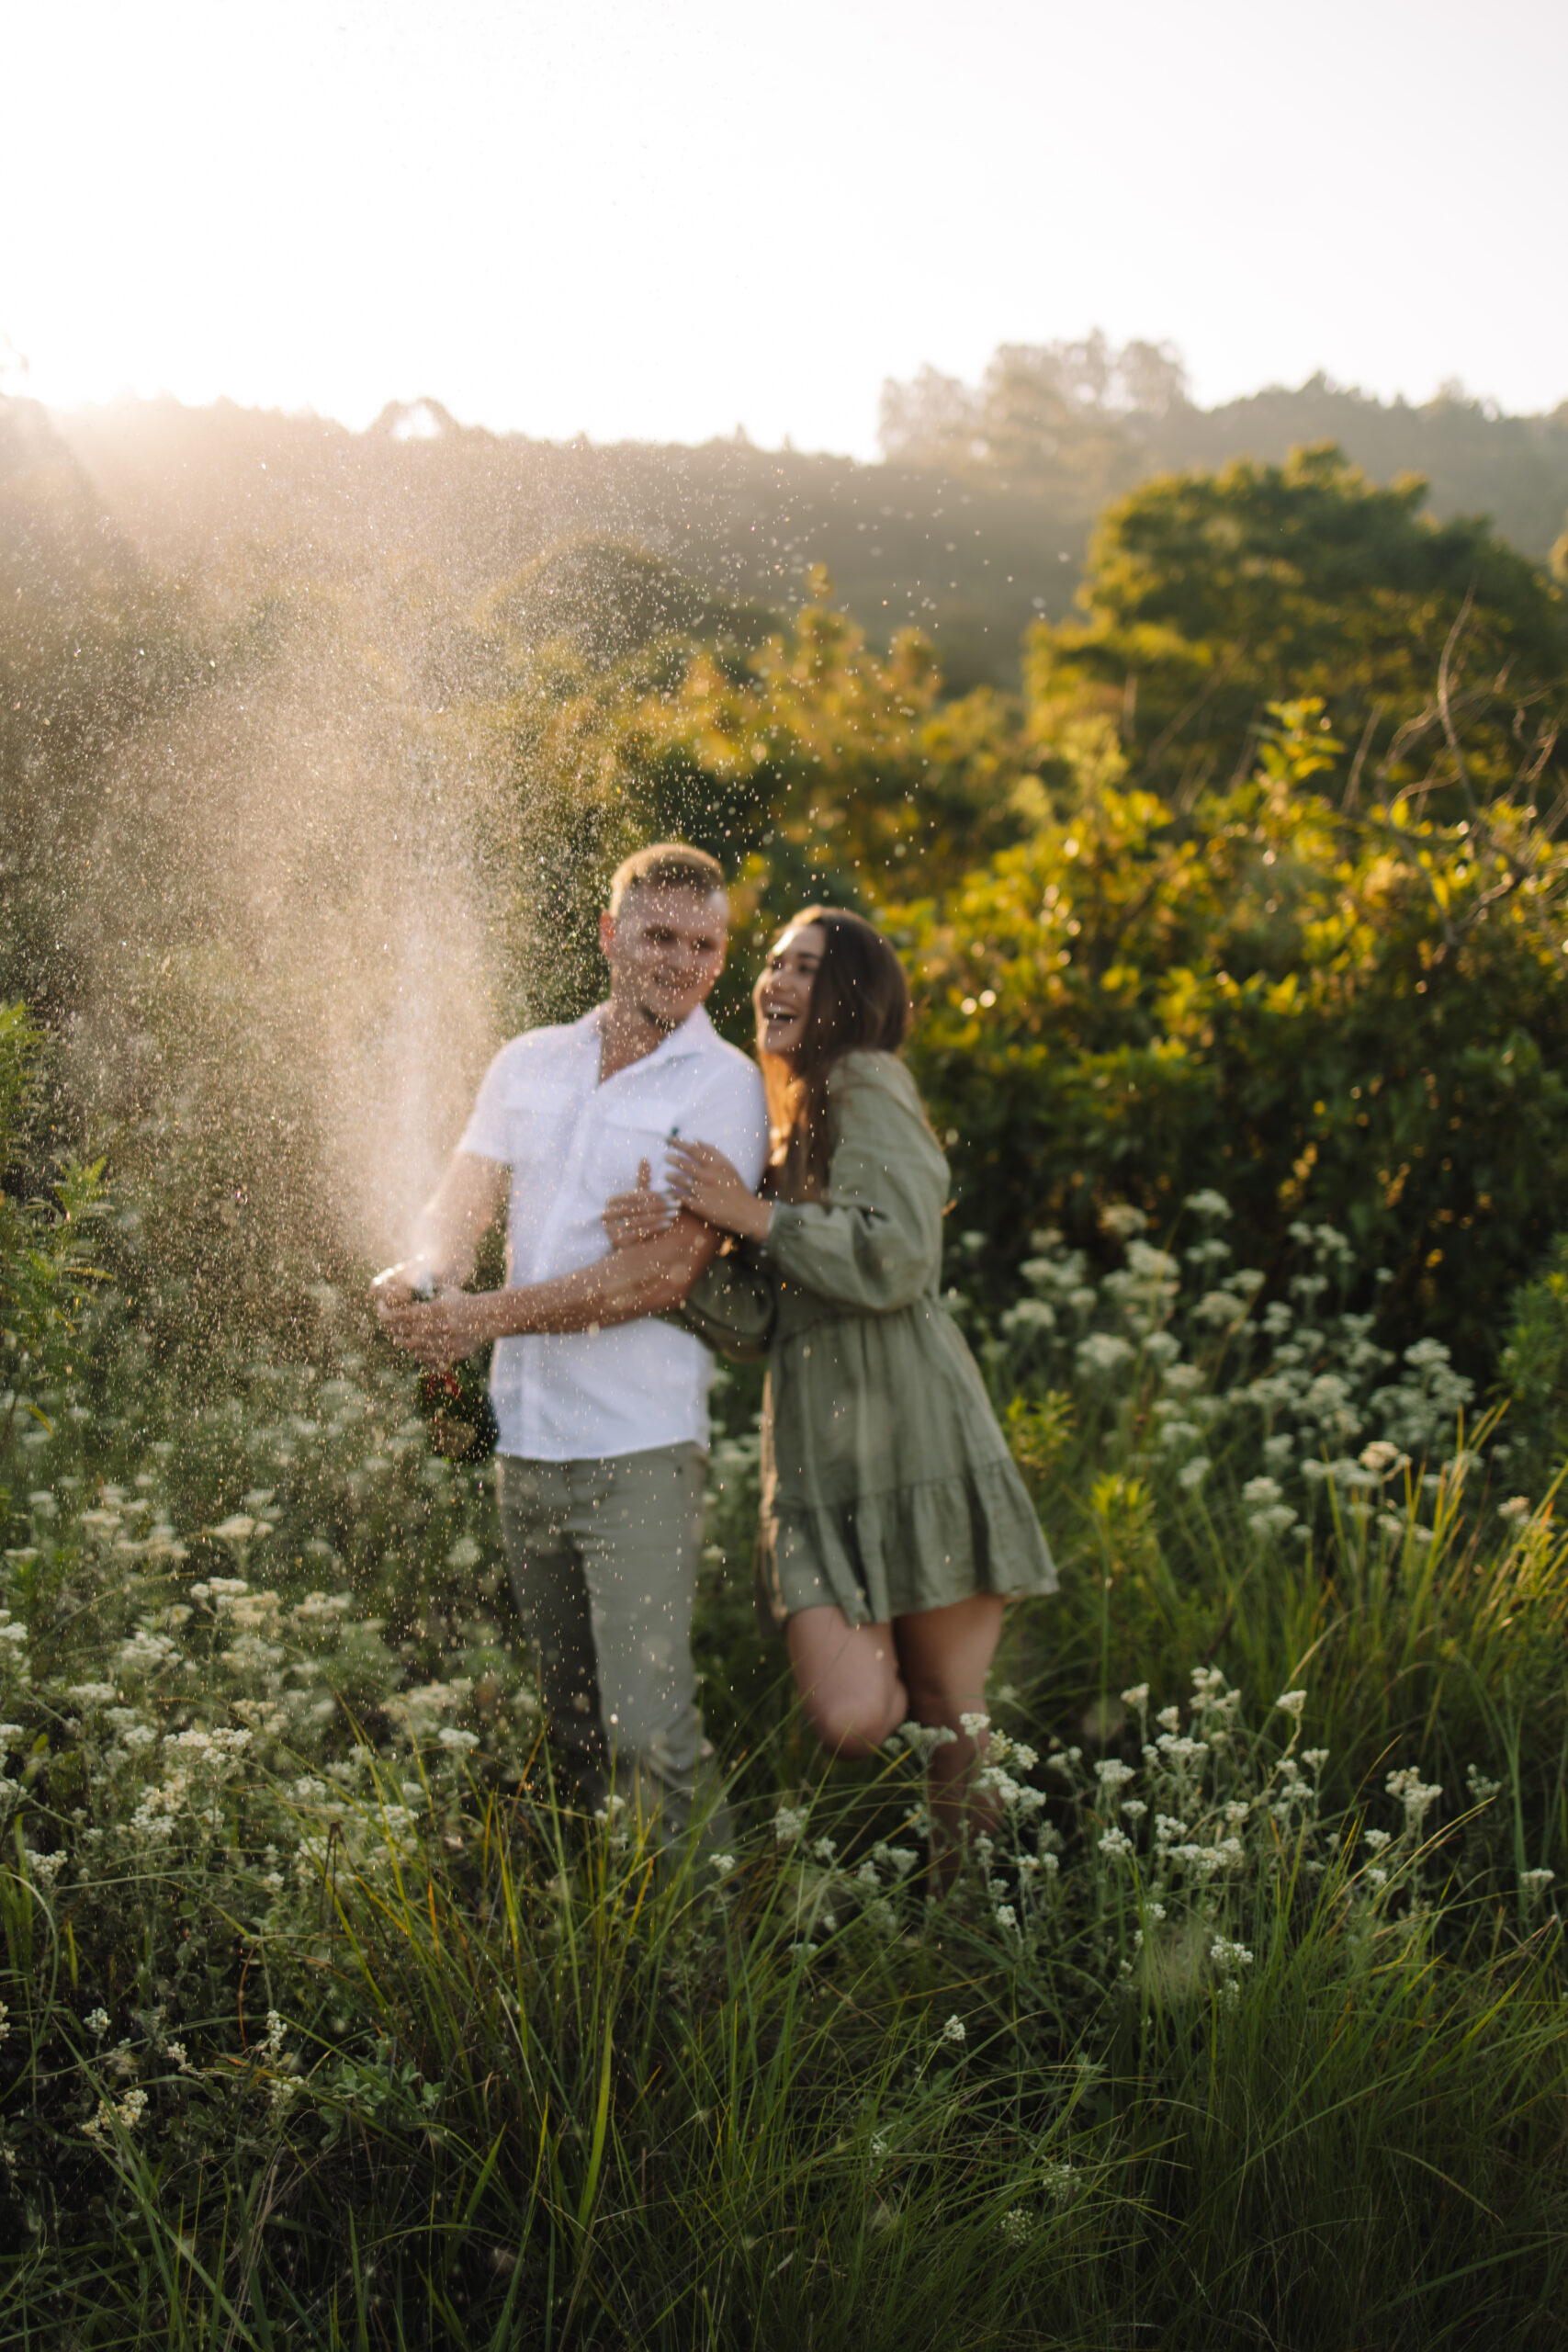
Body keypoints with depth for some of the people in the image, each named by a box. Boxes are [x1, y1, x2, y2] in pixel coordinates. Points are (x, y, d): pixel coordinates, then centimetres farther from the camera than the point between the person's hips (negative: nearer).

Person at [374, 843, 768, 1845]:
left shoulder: (724, 1085, -5)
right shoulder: (529, 1064, 12)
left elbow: (664, 1272, -14)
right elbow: (461, 1206, 9)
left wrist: (488, 1316, -20)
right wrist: (422, 1272, -16)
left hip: (639, 1447, -5)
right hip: (524, 1438, 5)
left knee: (648, 1731, -10)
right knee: (570, 1719, 15)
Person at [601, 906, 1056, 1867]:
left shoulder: (867, 1085, -2)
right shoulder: (786, 1130, 21)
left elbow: (899, 1257, -17)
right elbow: (754, 1322, 12)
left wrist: (754, 1216, -10)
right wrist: (669, 1246, -5)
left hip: (916, 1440, -6)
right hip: (816, 1455, 6)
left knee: (948, 1717, 3)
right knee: (851, 1718, -11)